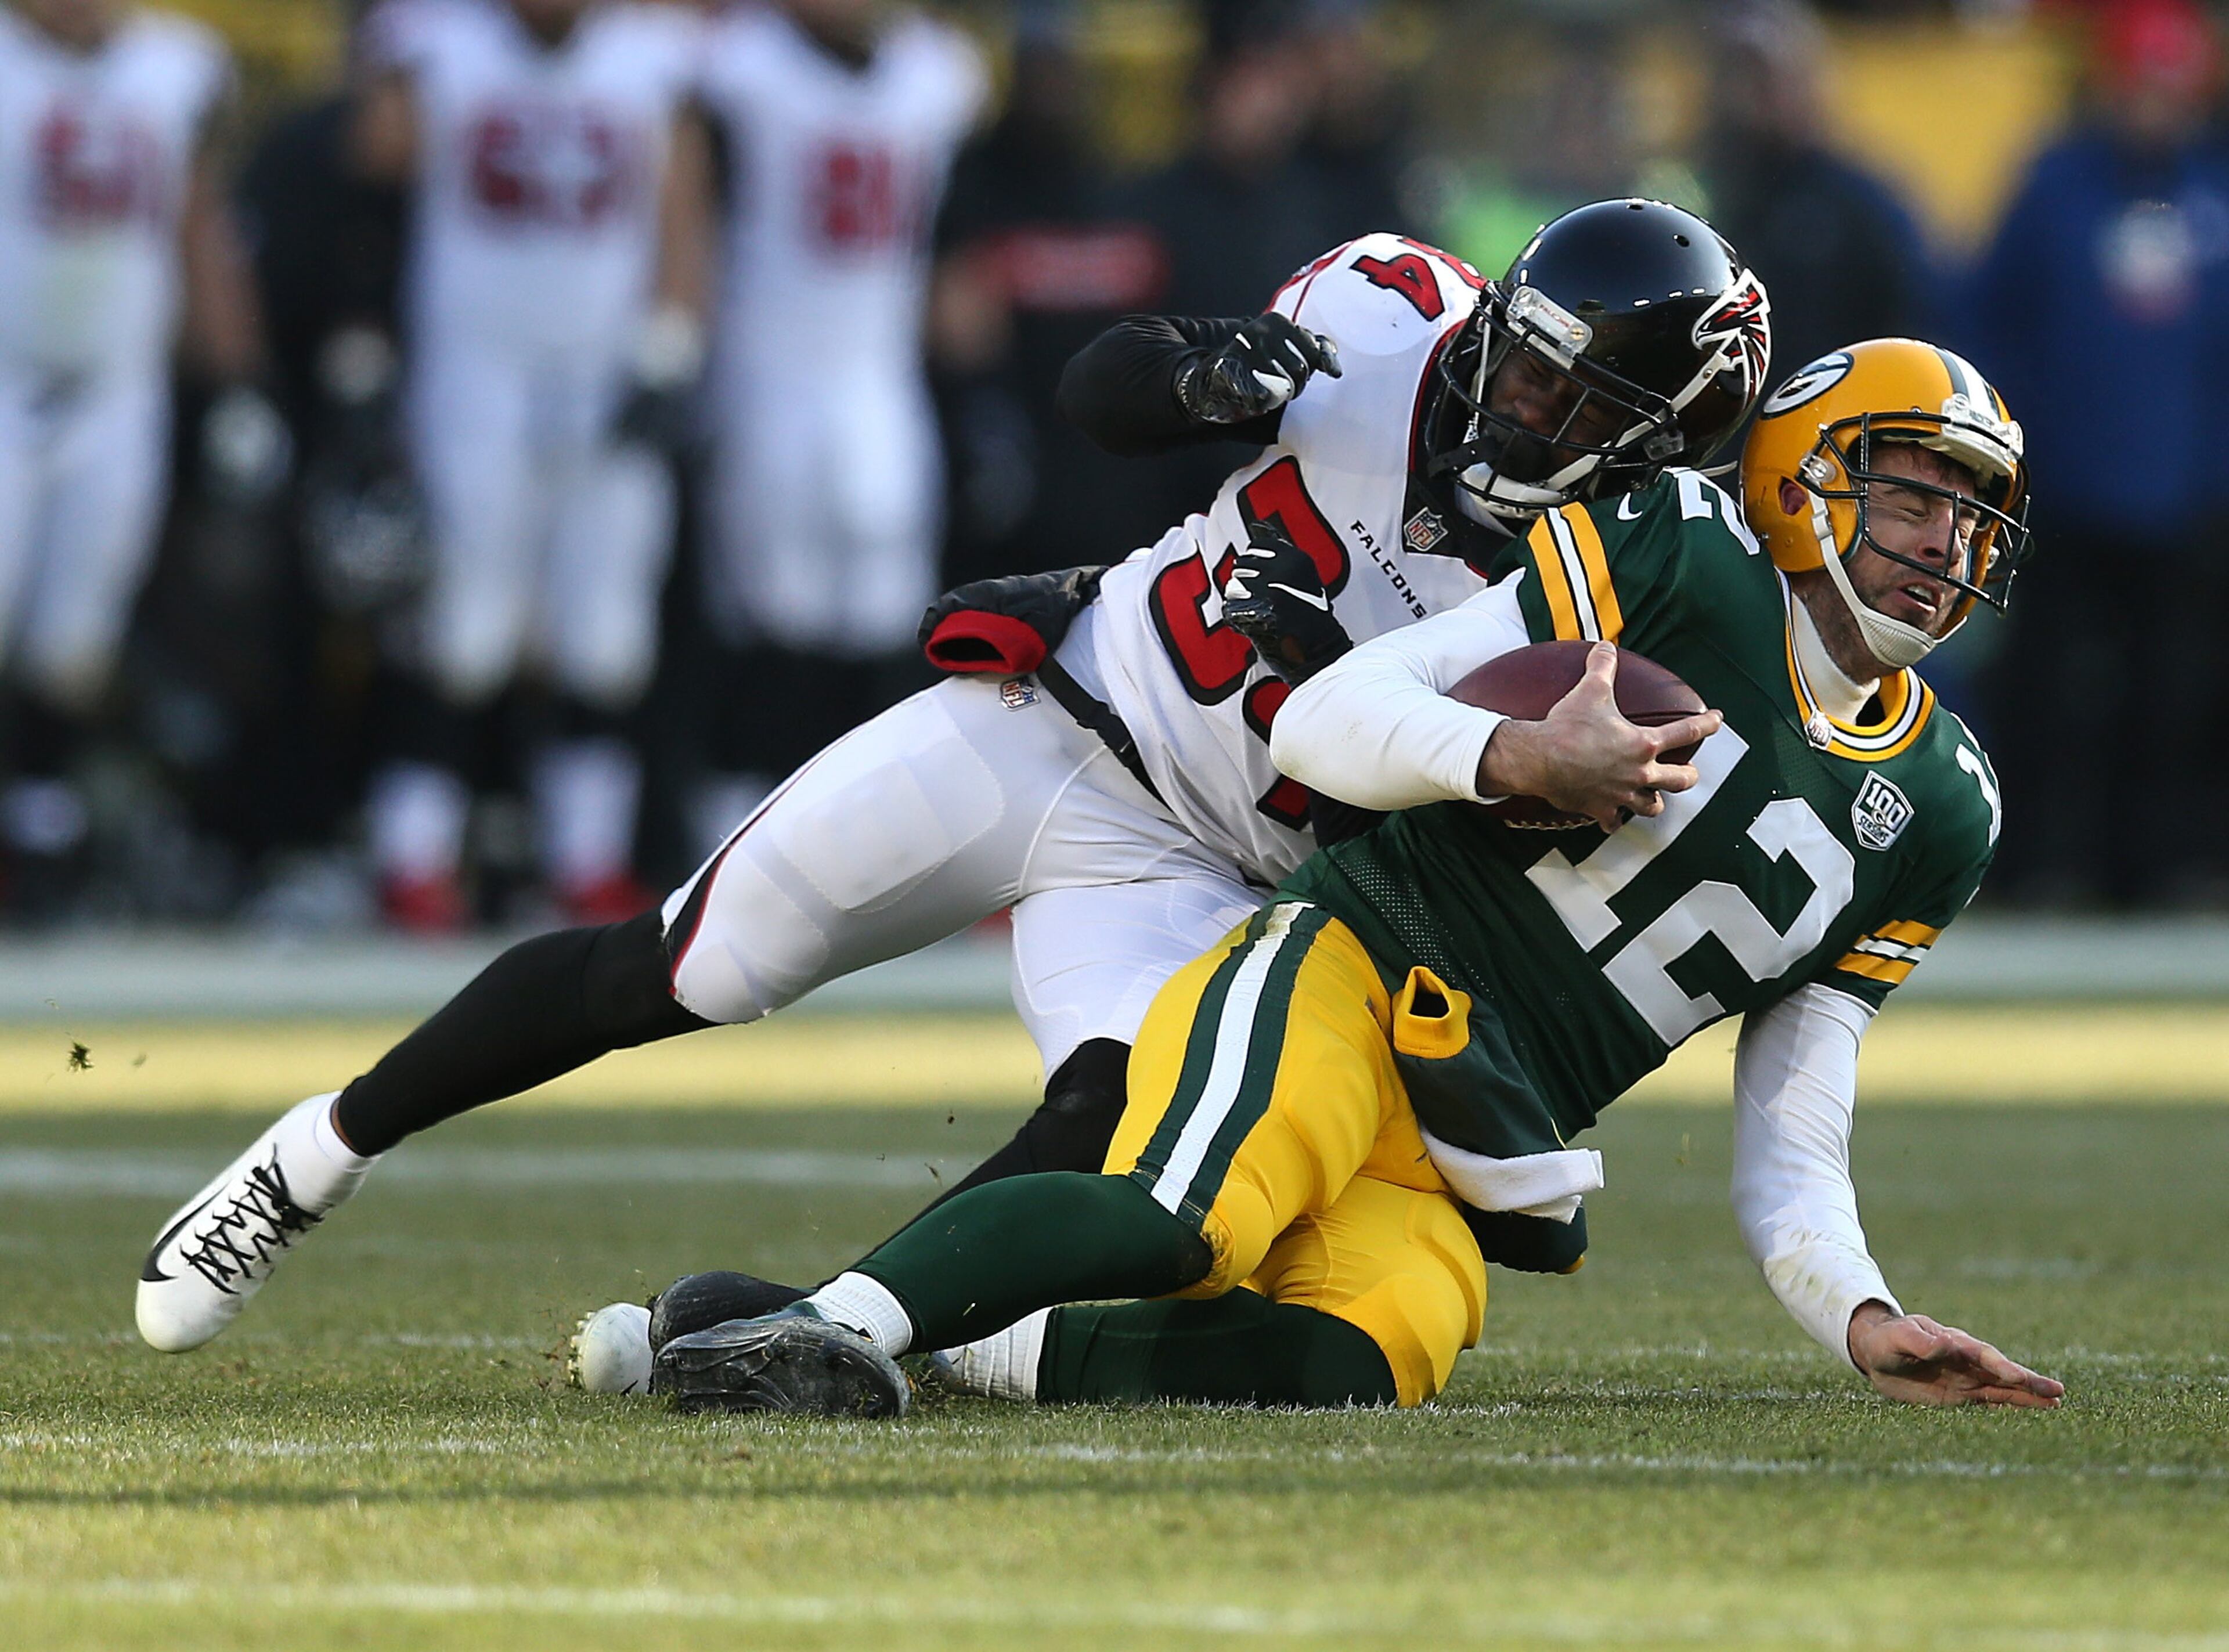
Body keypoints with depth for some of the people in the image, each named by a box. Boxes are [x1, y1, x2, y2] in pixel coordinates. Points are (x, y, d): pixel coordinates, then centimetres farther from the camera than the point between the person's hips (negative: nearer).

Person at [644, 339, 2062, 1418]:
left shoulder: (1934, 820, 18)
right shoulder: (1675, 558, 1)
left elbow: (1790, 1148, 18)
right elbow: (1326, 721, -5)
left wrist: (1864, 1320, 1)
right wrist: (1514, 759, -23)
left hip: (1461, 1169, 4)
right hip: (1349, 981, -4)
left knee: (1353, 1370, -31)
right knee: (1183, 1226, -38)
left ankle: (976, 1347, -18)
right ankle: (842, 1318, -34)